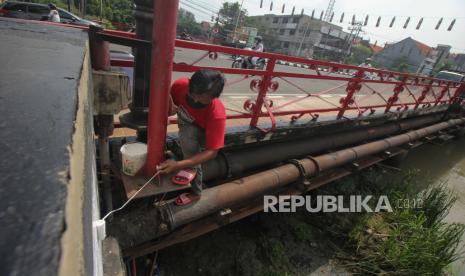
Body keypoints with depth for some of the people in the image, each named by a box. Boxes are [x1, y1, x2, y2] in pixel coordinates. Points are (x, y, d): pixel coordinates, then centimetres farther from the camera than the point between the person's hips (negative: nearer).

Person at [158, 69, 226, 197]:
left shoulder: (217, 114, -41)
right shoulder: (180, 85, -30)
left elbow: (212, 151, -38)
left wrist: (178, 165, -45)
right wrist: (170, 109, -32)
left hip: (203, 132, -6)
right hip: (186, 124, 7)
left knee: (189, 133, -33)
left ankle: (195, 192, -16)